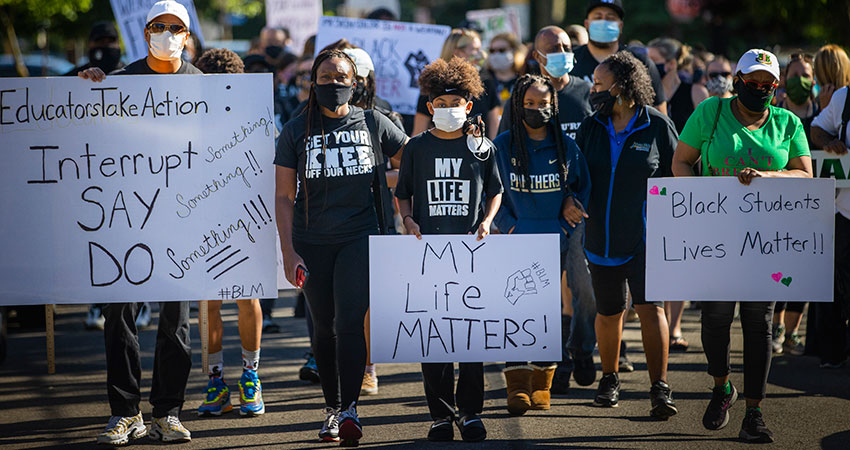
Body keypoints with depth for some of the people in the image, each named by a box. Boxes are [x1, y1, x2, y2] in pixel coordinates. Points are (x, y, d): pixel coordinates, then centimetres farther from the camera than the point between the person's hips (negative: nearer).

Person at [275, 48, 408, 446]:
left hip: (359, 236, -1)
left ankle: (349, 409, -15)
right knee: (324, 327, 8)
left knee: (349, 321, -15)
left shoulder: (373, 124, 4)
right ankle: (331, 408, 20)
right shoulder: (296, 131, 4)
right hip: (312, 241, 1)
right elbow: (284, 197, 4)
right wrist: (288, 252, -4)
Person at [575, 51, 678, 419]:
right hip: (602, 237, 4)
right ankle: (609, 380, 31)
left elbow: (678, 174, 2)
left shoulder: (657, 125, -5)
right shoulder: (591, 127, 5)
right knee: (608, 313, 12)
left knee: (650, 306, -15)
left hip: (645, 236, -4)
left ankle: (659, 389, -13)